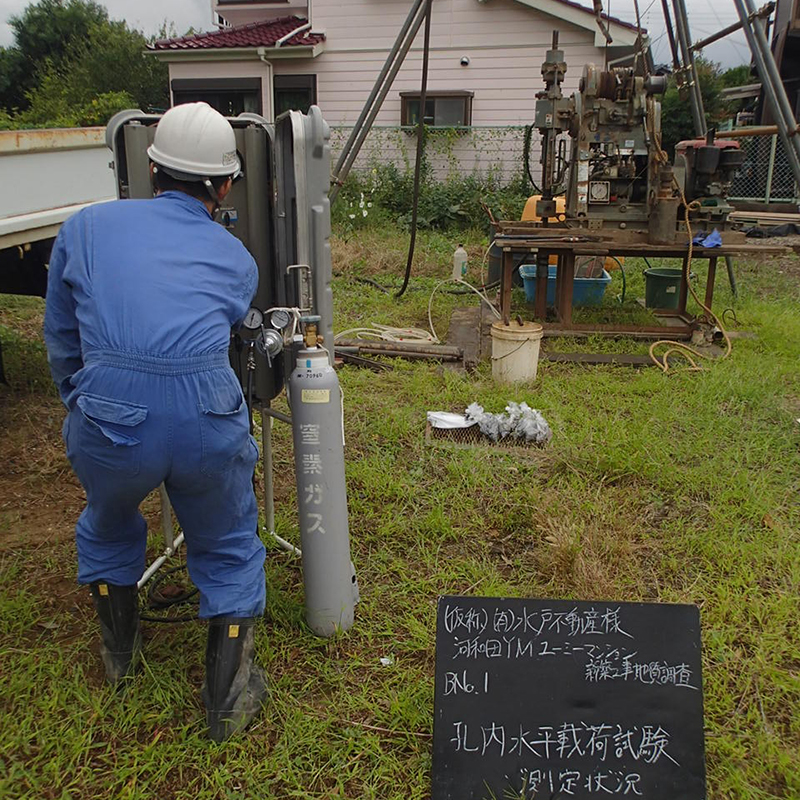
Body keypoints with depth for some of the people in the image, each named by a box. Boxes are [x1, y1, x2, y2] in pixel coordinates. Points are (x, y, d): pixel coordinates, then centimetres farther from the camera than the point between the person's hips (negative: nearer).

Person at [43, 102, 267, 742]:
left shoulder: (85, 227, 17)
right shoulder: (236, 258, 18)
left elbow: (62, 342, 23)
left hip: (109, 418, 1)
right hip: (209, 419, 0)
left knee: (107, 527, 33)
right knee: (228, 549, 25)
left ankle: (120, 649, 53)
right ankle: (229, 697, 30)